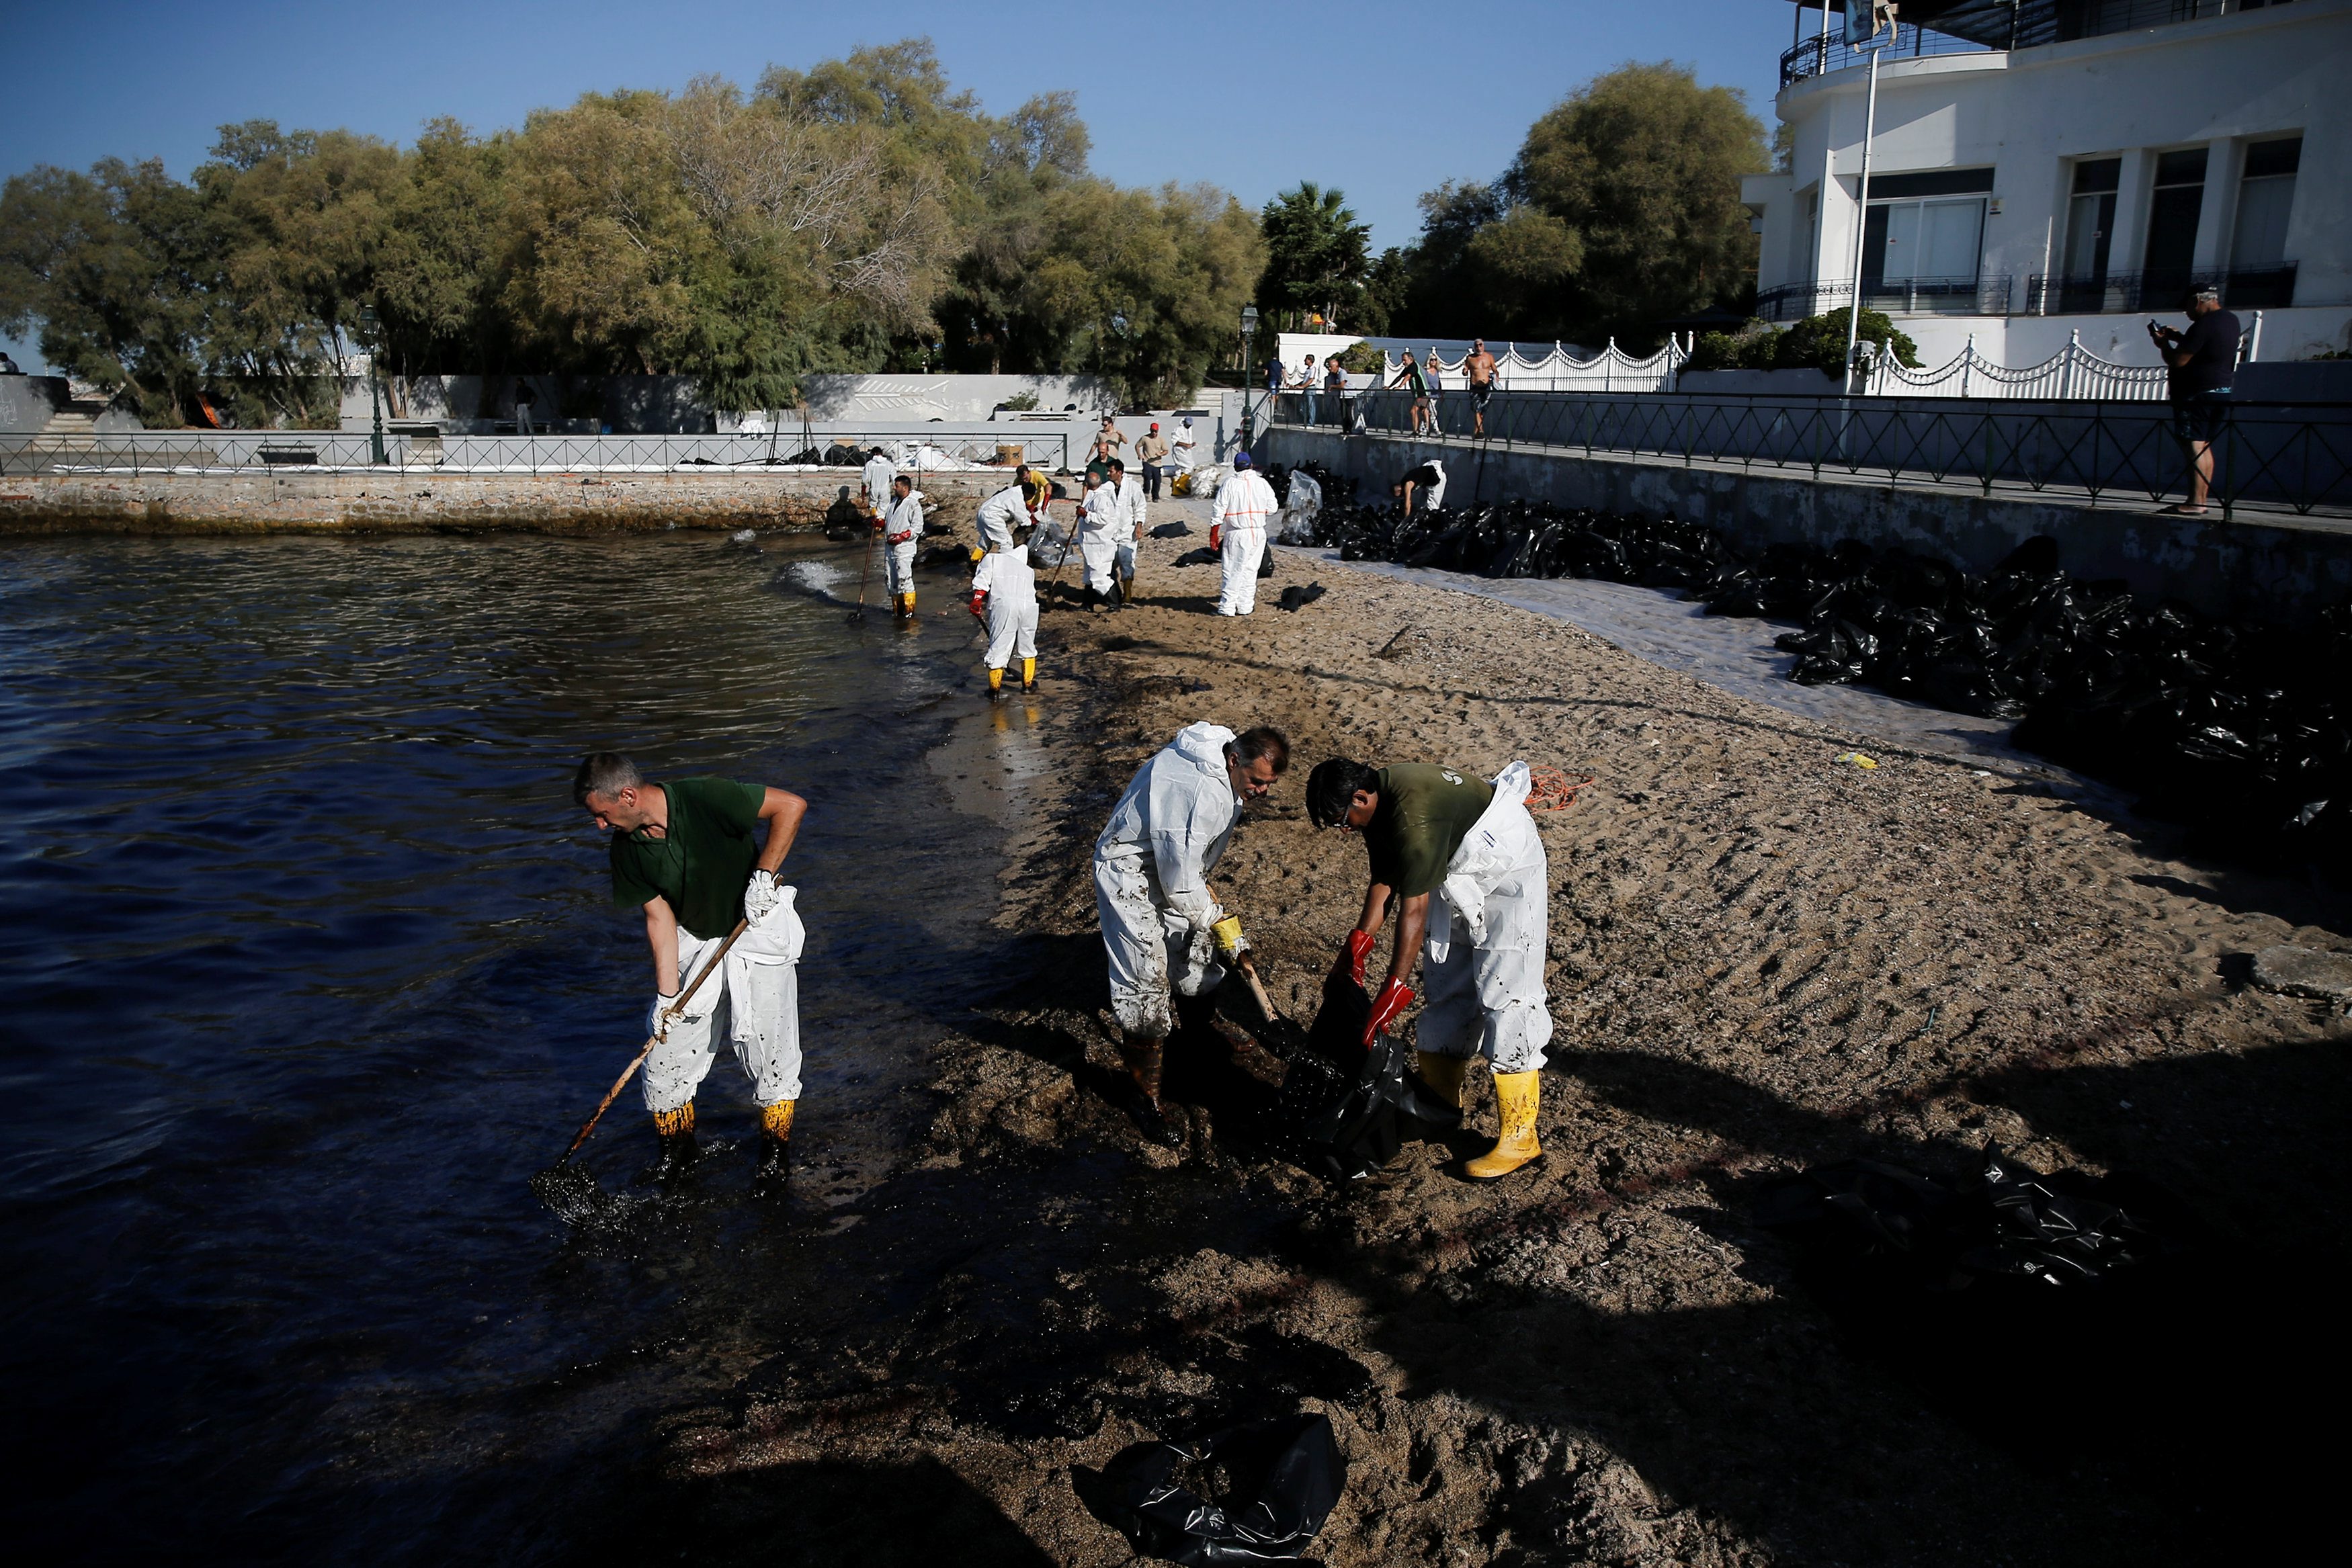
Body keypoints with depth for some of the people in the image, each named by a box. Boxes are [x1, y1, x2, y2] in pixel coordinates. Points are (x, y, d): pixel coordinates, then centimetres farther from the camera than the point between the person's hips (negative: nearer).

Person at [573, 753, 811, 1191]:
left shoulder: (705, 798, -27)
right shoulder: (627, 847, -8)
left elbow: (791, 805, -24)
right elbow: (659, 917, -4)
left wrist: (764, 875, -27)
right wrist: (666, 996, -8)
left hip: (758, 929, -5)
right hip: (693, 941, 5)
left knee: (767, 1045, -3)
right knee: (667, 1043, 3)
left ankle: (775, 1153, 18)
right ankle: (678, 1151, 23)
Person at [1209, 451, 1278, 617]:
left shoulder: (1230, 483, -6)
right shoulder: (1262, 483, 1)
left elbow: (1218, 511, -8)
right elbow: (1271, 508, 3)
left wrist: (1213, 535, -2)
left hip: (1237, 534, -3)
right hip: (1258, 533, 3)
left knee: (1233, 571, 2)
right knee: (1250, 569, 12)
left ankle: (1227, 607, 3)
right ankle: (1245, 606, 16)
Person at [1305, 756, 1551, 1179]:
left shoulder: (1414, 814, -34)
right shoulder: (1379, 804, -6)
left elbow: (1413, 907, -33)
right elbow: (1384, 881, 3)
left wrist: (1393, 991, -31)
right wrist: (1357, 946, -2)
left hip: (1507, 876, -9)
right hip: (1458, 876, 9)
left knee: (1505, 999, -12)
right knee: (1445, 989, 13)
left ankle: (1519, 1136, -8)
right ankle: (1440, 1100, 27)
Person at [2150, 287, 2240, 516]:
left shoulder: (2204, 325, -17)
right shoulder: (2230, 321, 13)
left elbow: (2178, 360, -18)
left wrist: (2162, 343, -1)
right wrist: (2180, 338, 20)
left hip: (2197, 394, -10)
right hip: (2222, 392, 10)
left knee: (2195, 446, -11)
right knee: (2204, 447, 14)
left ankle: (2195, 504, -17)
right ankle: (2201, 501, 15)